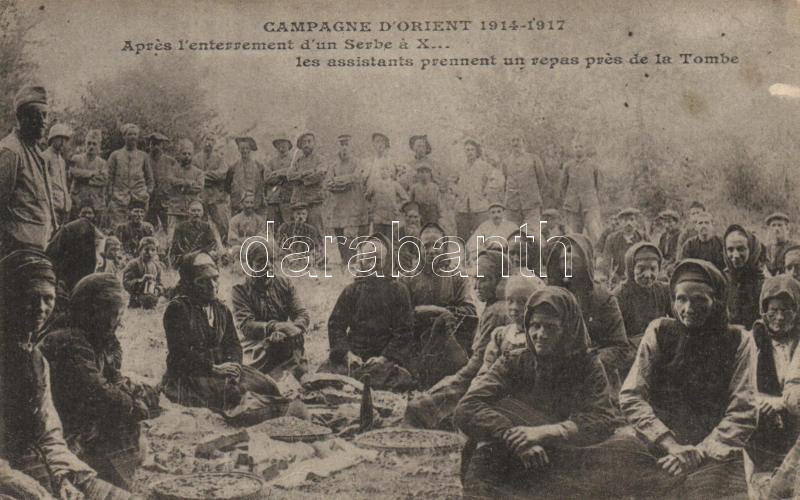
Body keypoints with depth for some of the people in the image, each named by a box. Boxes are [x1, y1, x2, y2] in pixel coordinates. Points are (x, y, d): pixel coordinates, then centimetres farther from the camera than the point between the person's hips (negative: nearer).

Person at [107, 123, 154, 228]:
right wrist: (110, 199, 1)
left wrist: (148, 194, 2)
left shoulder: (143, 156, 13)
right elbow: (109, 179, 8)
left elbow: (150, 179, 16)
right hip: (119, 201, -1)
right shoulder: (115, 155, 9)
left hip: (139, 200, 1)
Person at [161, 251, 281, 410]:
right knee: (231, 391, -33)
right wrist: (213, 368, -22)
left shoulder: (222, 310, 15)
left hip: (222, 366, 7)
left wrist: (233, 364, -13)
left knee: (266, 385, -12)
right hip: (188, 375, -6)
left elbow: (233, 343, 10)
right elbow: (180, 352, -15)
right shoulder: (177, 308, -8)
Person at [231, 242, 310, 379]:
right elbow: (245, 326, -10)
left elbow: (302, 315, 3)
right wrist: (275, 327, -26)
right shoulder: (240, 291, 3)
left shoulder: (284, 284, 12)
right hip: (256, 346, -3)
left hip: (286, 344, 3)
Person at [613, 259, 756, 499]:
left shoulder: (737, 341, 5)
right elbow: (631, 397, 1)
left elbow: (743, 414, -1)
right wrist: (670, 446, -11)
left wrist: (699, 453, -13)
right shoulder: (659, 331, 7)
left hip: (713, 451, -1)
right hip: (656, 444, 2)